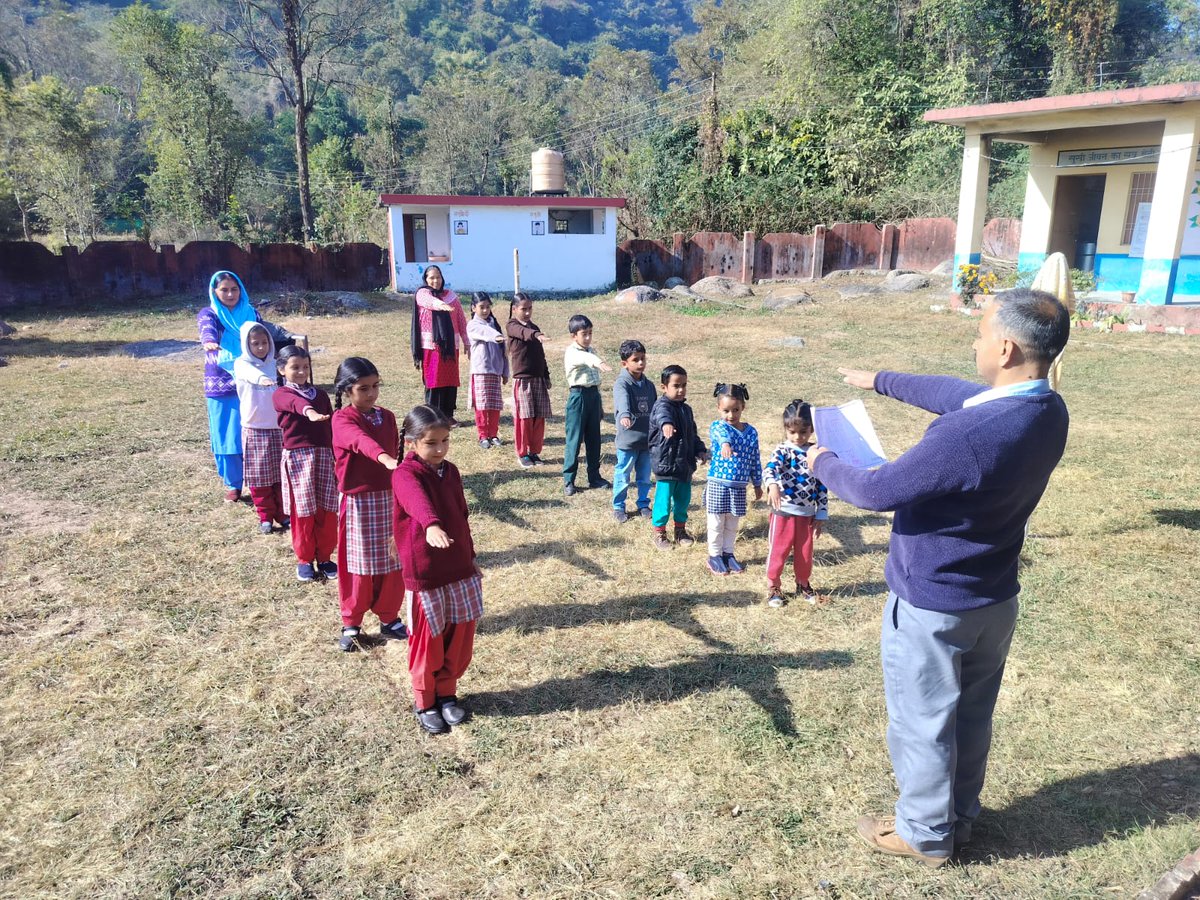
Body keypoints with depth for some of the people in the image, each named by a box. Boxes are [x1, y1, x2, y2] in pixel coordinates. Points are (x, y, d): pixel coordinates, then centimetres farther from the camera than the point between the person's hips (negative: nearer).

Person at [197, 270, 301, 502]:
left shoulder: (249, 312, 10)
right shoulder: (208, 314, -2)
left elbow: (268, 329, 1)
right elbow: (207, 328, -23)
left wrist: (291, 337, -19)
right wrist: (208, 341, -47)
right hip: (221, 385, -2)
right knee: (228, 436, 4)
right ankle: (233, 485, 18)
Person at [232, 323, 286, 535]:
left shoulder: (274, 364, 5)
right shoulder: (242, 364, -7)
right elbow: (250, 372, -31)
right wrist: (261, 379, -54)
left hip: (278, 427, 3)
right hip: (254, 429, -3)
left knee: (281, 472, 7)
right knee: (259, 475, 3)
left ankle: (282, 512, 20)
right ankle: (265, 516, 15)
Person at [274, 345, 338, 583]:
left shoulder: (321, 394, 13)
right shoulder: (281, 395, -2)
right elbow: (294, 402, -27)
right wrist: (309, 411, -51)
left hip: (324, 456, 4)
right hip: (297, 458, -3)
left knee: (327, 510, 5)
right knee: (303, 512, 2)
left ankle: (324, 558, 20)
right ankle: (304, 560, 17)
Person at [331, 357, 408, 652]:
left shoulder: (387, 417, 6)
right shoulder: (342, 419, -13)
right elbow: (360, 440, -35)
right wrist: (384, 458, -56)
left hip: (389, 499, 5)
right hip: (358, 503, -5)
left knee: (393, 563, 10)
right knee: (358, 566, 5)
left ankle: (389, 619, 26)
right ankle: (351, 624, 22)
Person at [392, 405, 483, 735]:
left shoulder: (451, 471, 7)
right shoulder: (405, 475, -15)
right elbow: (417, 500, -39)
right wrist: (431, 525, -59)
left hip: (460, 571, 6)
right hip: (424, 575, -6)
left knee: (460, 638, 12)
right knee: (428, 642, 7)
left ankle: (447, 693, 33)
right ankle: (424, 702, 28)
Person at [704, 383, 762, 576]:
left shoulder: (751, 432, 4)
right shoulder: (717, 426, -10)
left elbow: (755, 460, 12)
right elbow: (722, 433, -36)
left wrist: (757, 484, 16)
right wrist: (725, 444, -59)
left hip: (739, 486, 4)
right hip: (718, 484, -4)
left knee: (732, 524, 16)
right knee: (716, 524, 7)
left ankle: (728, 553, 31)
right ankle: (714, 556, 21)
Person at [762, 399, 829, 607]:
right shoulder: (783, 450, -9)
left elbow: (822, 486, 7)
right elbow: (770, 468, -29)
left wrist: (821, 515, 5)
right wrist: (773, 485, -51)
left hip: (808, 514, 4)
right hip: (783, 512, -4)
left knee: (805, 553, 16)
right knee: (778, 551, 6)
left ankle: (803, 585, 37)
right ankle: (773, 587, 24)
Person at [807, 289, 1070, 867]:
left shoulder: (969, 434, -34)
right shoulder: (1048, 410, -6)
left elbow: (877, 492, -23)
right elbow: (952, 393, 10)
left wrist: (824, 465, -3)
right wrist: (881, 381, 22)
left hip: (931, 607, -8)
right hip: (995, 600, 8)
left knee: (922, 724, 13)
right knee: (972, 716, 24)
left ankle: (926, 834, 33)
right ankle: (959, 817, 44)